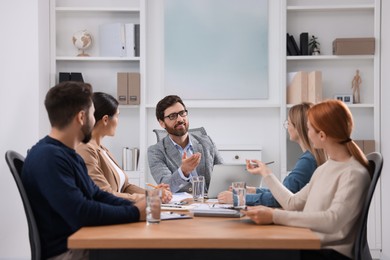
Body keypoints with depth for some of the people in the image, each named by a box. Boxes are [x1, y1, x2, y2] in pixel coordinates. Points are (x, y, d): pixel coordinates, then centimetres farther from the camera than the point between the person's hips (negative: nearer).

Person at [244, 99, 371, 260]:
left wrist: (274, 216, -30)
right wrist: (266, 173, 25)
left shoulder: (354, 173, -13)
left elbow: (332, 220, -26)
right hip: (308, 246, 7)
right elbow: (293, 204, 17)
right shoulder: (324, 168, 14)